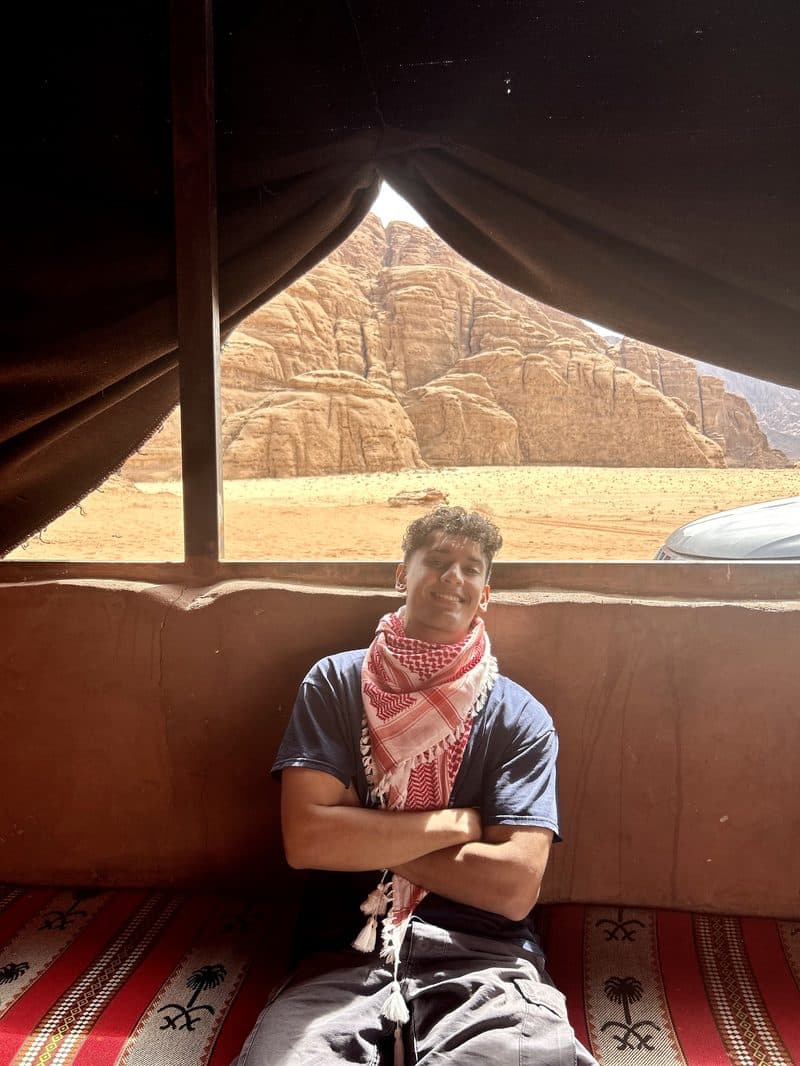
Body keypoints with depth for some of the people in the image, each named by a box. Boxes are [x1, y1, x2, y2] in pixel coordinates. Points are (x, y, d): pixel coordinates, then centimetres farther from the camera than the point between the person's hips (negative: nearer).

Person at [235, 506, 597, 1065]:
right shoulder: (335, 682, 6)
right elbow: (306, 839, -6)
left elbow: (515, 886, -6)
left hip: (483, 962, 0)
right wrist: (456, 822, -4)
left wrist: (361, 836, -2)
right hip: (347, 959, 0)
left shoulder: (521, 717, 5)